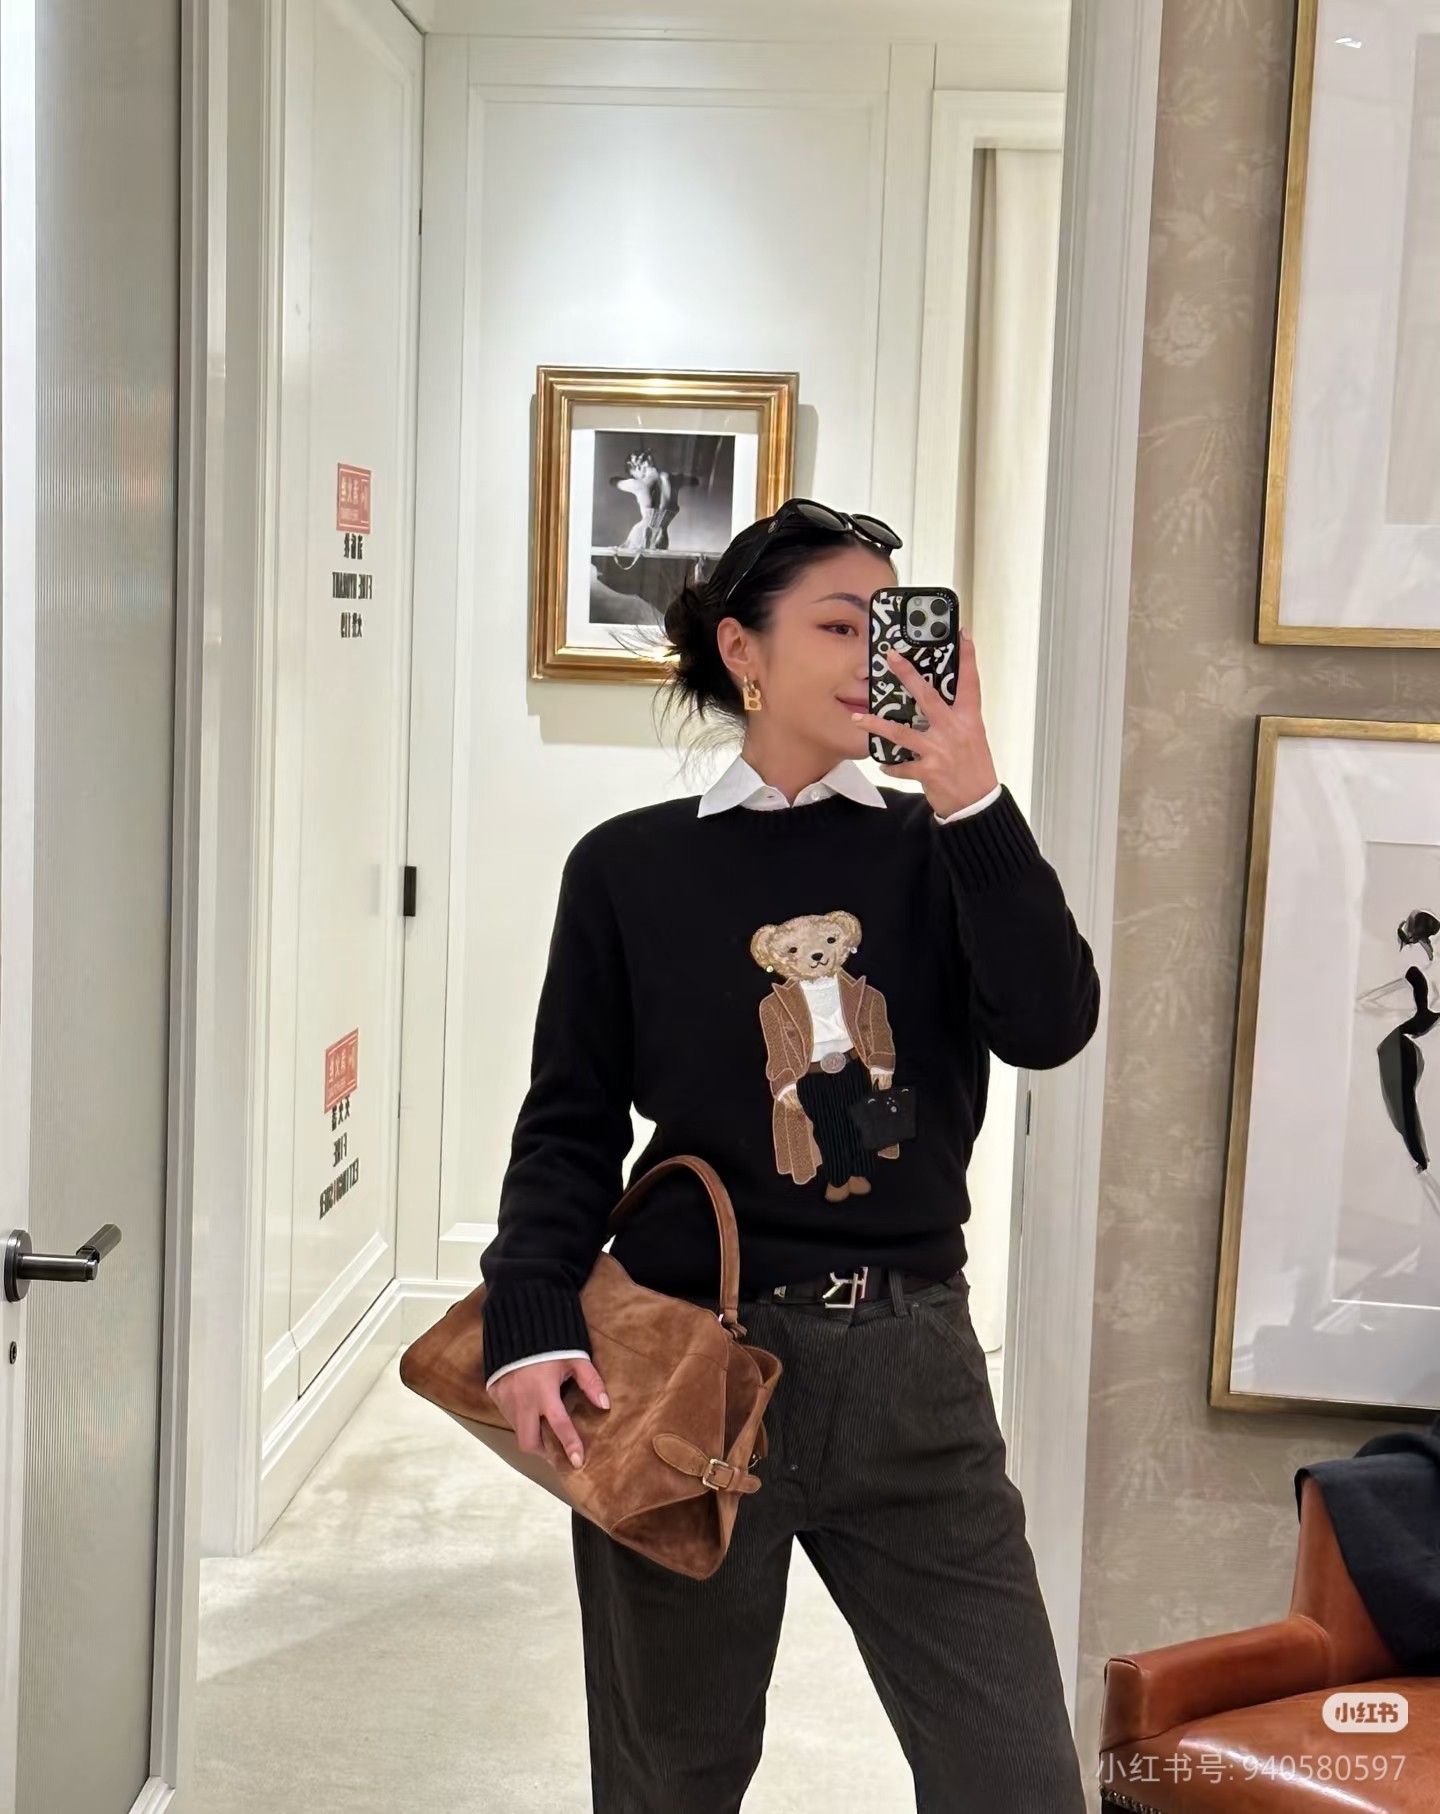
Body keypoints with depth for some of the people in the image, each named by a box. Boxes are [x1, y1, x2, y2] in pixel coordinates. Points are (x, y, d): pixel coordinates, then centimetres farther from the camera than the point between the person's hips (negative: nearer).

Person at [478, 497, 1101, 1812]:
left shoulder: (935, 852, 6)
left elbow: (1050, 1026, -10)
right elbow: (572, 1126, 0)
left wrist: (974, 801, -15)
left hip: (908, 1364, 2)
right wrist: (531, 1326, -14)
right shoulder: (634, 867, 1)